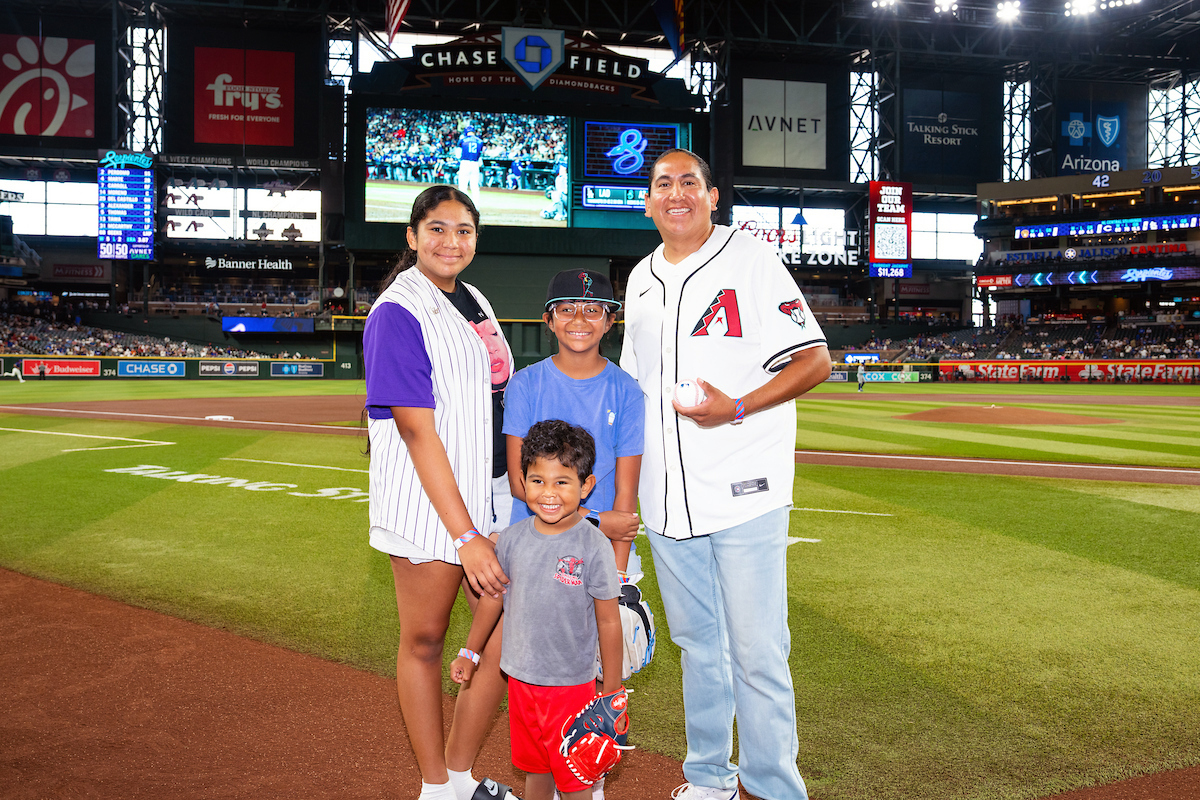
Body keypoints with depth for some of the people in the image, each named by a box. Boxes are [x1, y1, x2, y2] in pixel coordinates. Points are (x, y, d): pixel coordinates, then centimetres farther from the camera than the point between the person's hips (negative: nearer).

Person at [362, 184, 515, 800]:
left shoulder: (475, 302, 14)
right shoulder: (398, 312, -10)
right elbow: (418, 432, -17)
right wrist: (466, 535, -22)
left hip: (491, 494, 8)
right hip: (429, 504, -7)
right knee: (424, 638, 5)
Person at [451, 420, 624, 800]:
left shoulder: (593, 547, -17)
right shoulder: (513, 538, -5)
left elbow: (609, 622, -10)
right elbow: (493, 597, 11)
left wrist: (612, 691, -5)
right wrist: (469, 652, 20)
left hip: (572, 683, -4)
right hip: (521, 679, 4)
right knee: (534, 769, 19)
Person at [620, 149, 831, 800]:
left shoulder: (754, 261, -3)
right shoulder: (640, 280, 15)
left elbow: (815, 360, -7)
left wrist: (736, 408, -21)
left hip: (745, 495, -5)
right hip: (666, 499, 6)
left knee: (757, 654, -3)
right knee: (696, 644, 15)